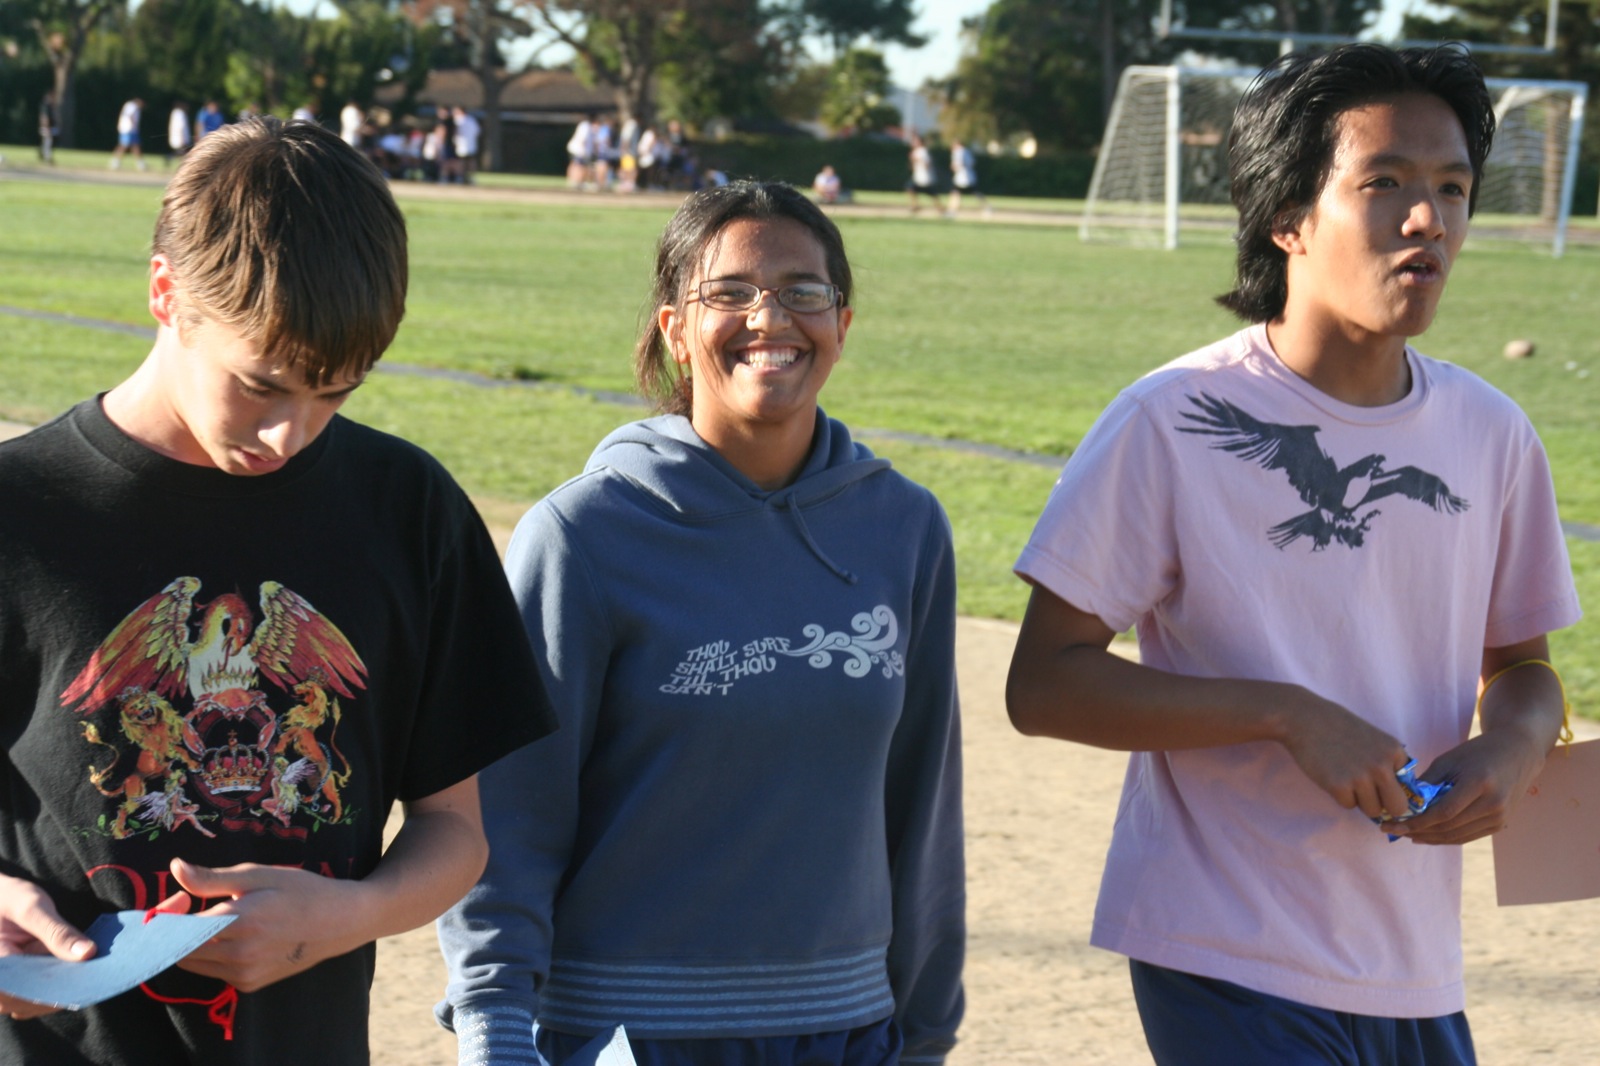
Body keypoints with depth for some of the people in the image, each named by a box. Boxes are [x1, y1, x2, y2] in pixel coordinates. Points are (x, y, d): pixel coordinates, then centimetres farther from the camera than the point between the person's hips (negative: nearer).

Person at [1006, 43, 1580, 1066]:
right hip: (1230, 968, -5)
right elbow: (1044, 682, -10)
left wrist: (1511, 749, -6)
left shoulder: (1492, 436, 4)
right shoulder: (1171, 423, -10)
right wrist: (1289, 716, -19)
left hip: (1417, 976, 5)